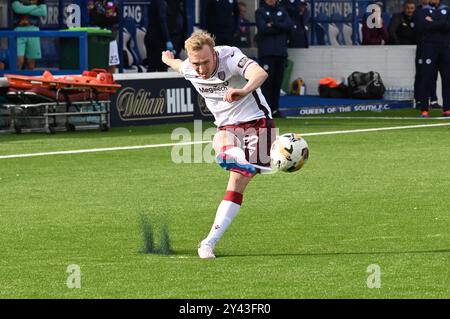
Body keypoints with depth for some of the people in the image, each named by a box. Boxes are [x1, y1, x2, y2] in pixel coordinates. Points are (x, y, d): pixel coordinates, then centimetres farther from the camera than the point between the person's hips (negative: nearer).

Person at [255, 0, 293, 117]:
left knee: (278, 81, 4)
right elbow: (263, 29, -10)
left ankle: (275, 109, 8)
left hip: (281, 51, 4)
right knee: (267, 81, -9)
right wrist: (280, 28, -5)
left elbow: (290, 25, 0)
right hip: (267, 53, -4)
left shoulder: (282, 11, 16)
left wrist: (274, 25, -11)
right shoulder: (260, 12, 5)